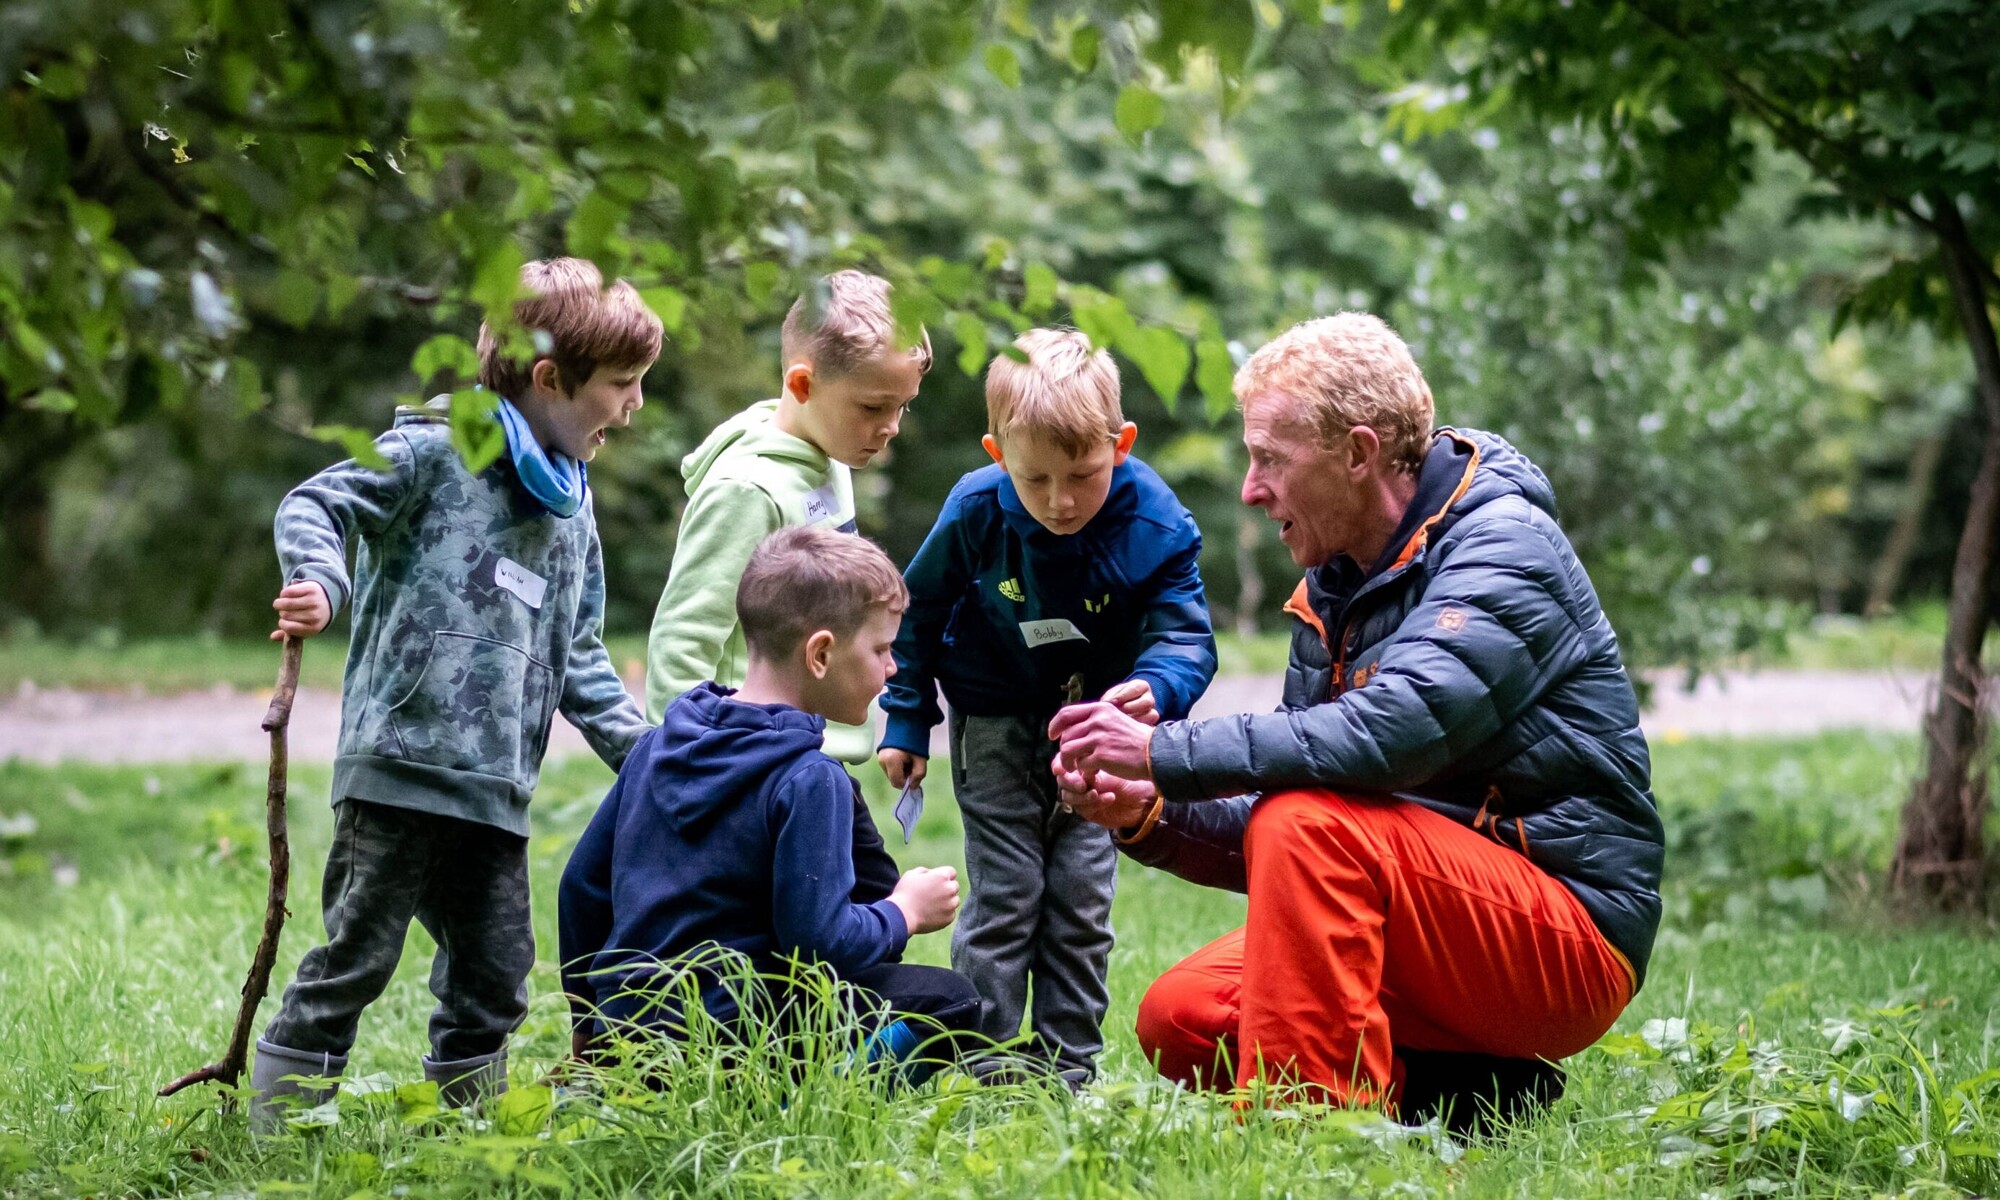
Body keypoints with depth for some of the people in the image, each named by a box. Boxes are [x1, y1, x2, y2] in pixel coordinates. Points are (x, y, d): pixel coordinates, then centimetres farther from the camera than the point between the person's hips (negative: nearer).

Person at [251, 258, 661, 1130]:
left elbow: (578, 659, 25)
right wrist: (321, 584, -31)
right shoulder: (438, 450, -3)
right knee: (354, 960, -5)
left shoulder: (571, 507, 20)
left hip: (495, 790, 7)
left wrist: (641, 749, 16)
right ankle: (272, 1139, 2)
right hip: (402, 763, -7)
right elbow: (317, 504, -10)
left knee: (494, 982, 10)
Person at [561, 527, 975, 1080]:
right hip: (730, 1031, -8)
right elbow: (822, 942, -19)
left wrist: (591, 1023, 24)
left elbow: (581, 884, 14)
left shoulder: (657, 745, 9)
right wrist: (905, 912, 0)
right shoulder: (811, 781, -14)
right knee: (947, 1001, -2)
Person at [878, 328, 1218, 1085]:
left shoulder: (1155, 527, -22)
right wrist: (905, 723, 0)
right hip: (997, 728, -1)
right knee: (1004, 899, -4)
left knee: (1082, 902, 4)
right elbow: (917, 613, -2)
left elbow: (1185, 635, -20)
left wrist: (1155, 689, -44)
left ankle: (1070, 1073, 14)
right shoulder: (975, 513, -18)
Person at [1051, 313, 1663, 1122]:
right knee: (1183, 1021, -6)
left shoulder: (1504, 543, -13)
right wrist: (1149, 814, -6)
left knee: (1310, 825, -28)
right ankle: (1469, 1094, -1)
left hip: (1572, 940, -9)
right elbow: (1269, 837, 13)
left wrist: (1166, 753, -27)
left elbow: (1391, 730, -32)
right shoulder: (1332, 592, 12)